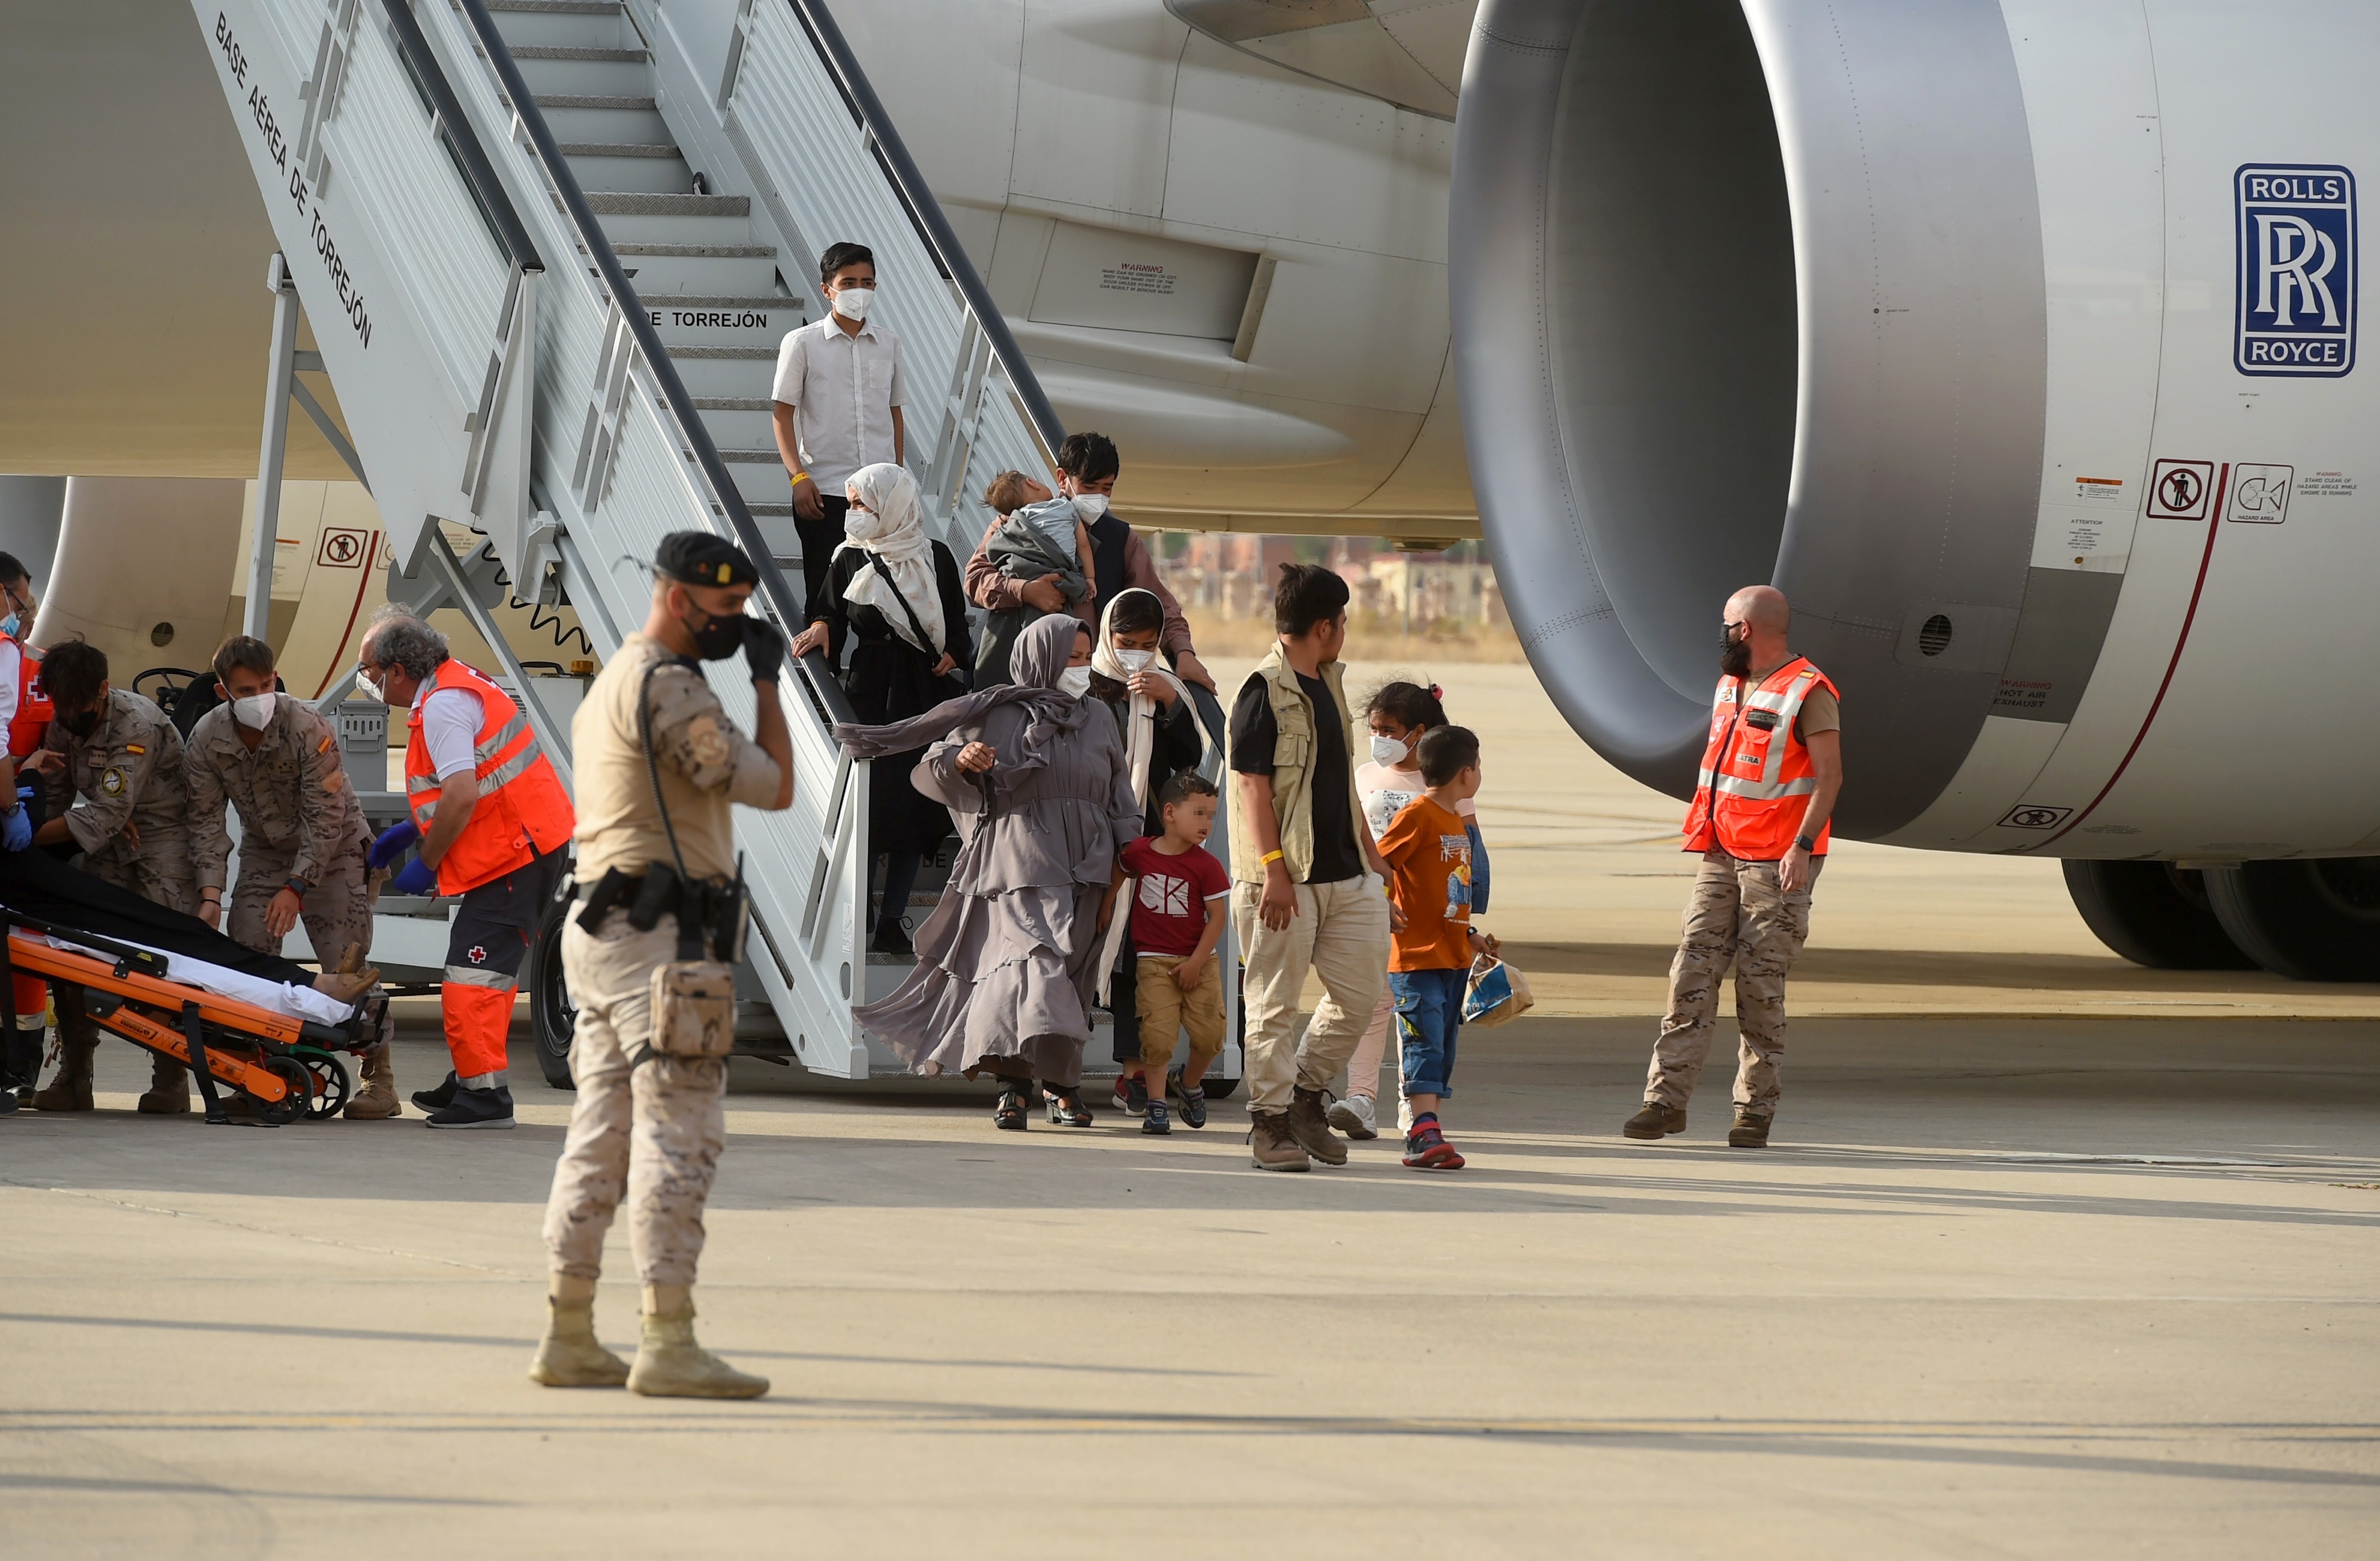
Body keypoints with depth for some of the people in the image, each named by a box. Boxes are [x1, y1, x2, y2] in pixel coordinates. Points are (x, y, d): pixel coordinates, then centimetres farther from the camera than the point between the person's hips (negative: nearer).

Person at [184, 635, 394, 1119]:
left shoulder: (309, 729, -27)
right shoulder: (206, 741, -15)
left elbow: (326, 820, -23)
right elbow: (207, 823, -8)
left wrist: (296, 888, -26)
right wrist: (211, 895, -20)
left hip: (332, 850, -4)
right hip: (265, 852, 4)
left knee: (345, 965, -14)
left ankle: (379, 1079, -9)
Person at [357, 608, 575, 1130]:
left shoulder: (443, 706, -18)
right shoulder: (455, 686, 17)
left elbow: (463, 796, -26)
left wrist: (426, 862, -15)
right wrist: (410, 830, 23)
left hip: (513, 854, -11)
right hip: (527, 846, 11)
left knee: (474, 972, -12)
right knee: (489, 968, 19)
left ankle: (483, 1094, -12)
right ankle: (475, 1082, 29)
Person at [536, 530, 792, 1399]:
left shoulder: (611, 684, 21)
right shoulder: (669, 687, -13)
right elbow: (773, 787, -12)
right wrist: (767, 680, -4)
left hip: (604, 927, 10)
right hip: (662, 935, -10)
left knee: (603, 1135, 10)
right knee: (680, 1136, -11)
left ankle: (568, 1339, 10)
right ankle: (668, 1343, -15)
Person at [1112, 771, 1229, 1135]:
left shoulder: (1206, 865, -6)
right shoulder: (1139, 852, -1)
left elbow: (1217, 917, -6)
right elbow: (1119, 874, 23)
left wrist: (1196, 963, -11)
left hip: (1198, 961, 0)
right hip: (1154, 961, 0)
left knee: (1209, 1034, -3)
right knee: (1158, 1033, -11)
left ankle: (1189, 1083, 25)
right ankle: (1155, 1105, -2)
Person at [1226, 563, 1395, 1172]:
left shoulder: (1329, 683, 18)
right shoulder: (1265, 690, -10)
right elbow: (1253, 783, -15)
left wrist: (1371, 853, 23)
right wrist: (1272, 868, -21)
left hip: (1345, 874, 8)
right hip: (1286, 880, -8)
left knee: (1360, 992, 7)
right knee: (1275, 1002, -2)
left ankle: (1306, 1094, 22)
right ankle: (1271, 1121, 4)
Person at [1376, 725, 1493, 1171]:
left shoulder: (1459, 823, 16)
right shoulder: (1416, 816, -11)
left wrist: (1470, 935, 21)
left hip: (1453, 957, 9)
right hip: (1416, 956, -9)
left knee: (1444, 1050, 8)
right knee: (1424, 1045, -14)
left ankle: (1424, 1133, 11)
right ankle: (1425, 1133, -20)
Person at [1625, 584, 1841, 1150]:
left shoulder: (1808, 694, -10)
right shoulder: (1731, 686, 16)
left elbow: (1829, 776, -15)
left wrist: (1802, 845, -24)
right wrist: (1704, 836, 19)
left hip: (1778, 864, -7)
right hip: (1722, 858, 7)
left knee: (1761, 986, -4)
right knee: (1693, 972, -2)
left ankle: (1756, 1108, 3)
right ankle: (1667, 1098, -5)